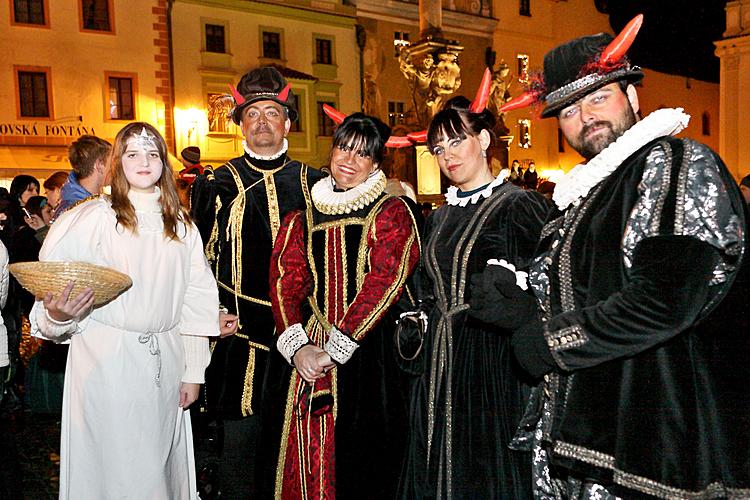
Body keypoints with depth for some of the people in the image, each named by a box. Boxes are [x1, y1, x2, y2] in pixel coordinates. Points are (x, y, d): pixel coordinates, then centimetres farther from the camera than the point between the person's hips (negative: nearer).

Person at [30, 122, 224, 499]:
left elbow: (196, 299, 6)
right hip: (106, 361, -3)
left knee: (163, 463, 14)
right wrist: (57, 315, -28)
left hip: (166, 362, 4)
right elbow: (49, 294, -5)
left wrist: (193, 371, 4)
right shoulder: (91, 218, -5)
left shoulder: (181, 226, 6)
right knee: (114, 465, 6)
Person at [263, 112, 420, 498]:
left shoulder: (392, 213, 0)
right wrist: (297, 346, -12)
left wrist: (333, 351, -16)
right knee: (302, 459, 8)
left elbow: (383, 283, -11)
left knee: (361, 467, 3)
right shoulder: (303, 219, 11)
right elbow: (284, 283, 4)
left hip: (367, 354, -3)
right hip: (305, 354, 3)